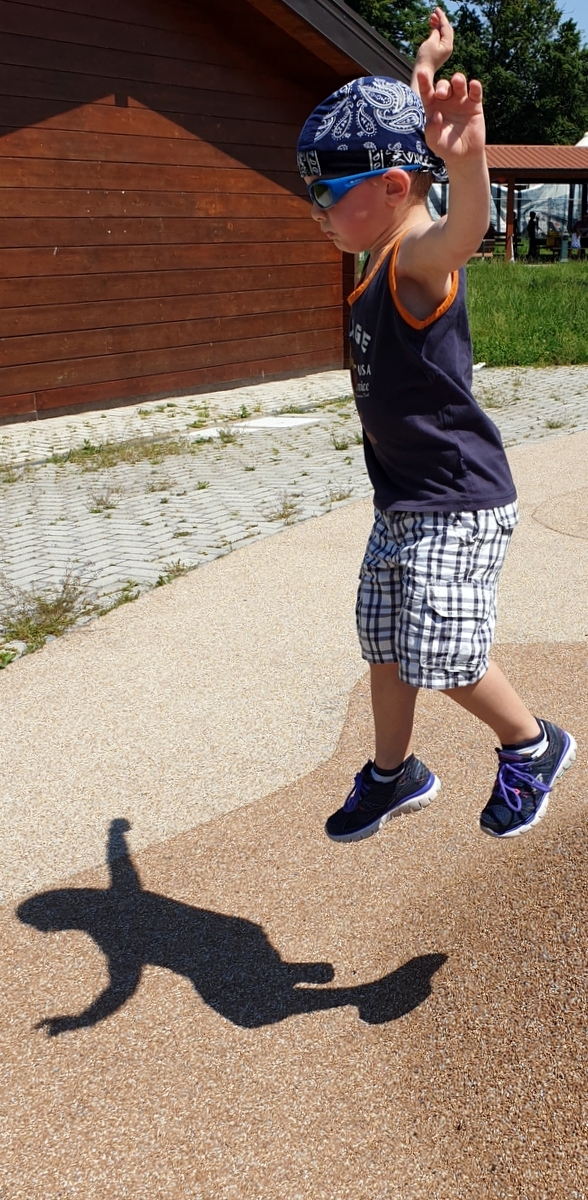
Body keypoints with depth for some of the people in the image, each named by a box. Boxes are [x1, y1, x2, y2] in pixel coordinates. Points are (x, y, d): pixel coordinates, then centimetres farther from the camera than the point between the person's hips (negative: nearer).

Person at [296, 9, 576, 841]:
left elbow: (465, 226, -44)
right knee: (385, 647, 16)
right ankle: (394, 774, 35)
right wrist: (426, 62, 36)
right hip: (402, 502, 9)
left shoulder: (420, 259, -18)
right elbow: (391, 124, 26)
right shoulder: (383, 257, 8)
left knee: (445, 658, -5)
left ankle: (533, 746, 22)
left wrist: (466, 160, -64)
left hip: (459, 504, -9)